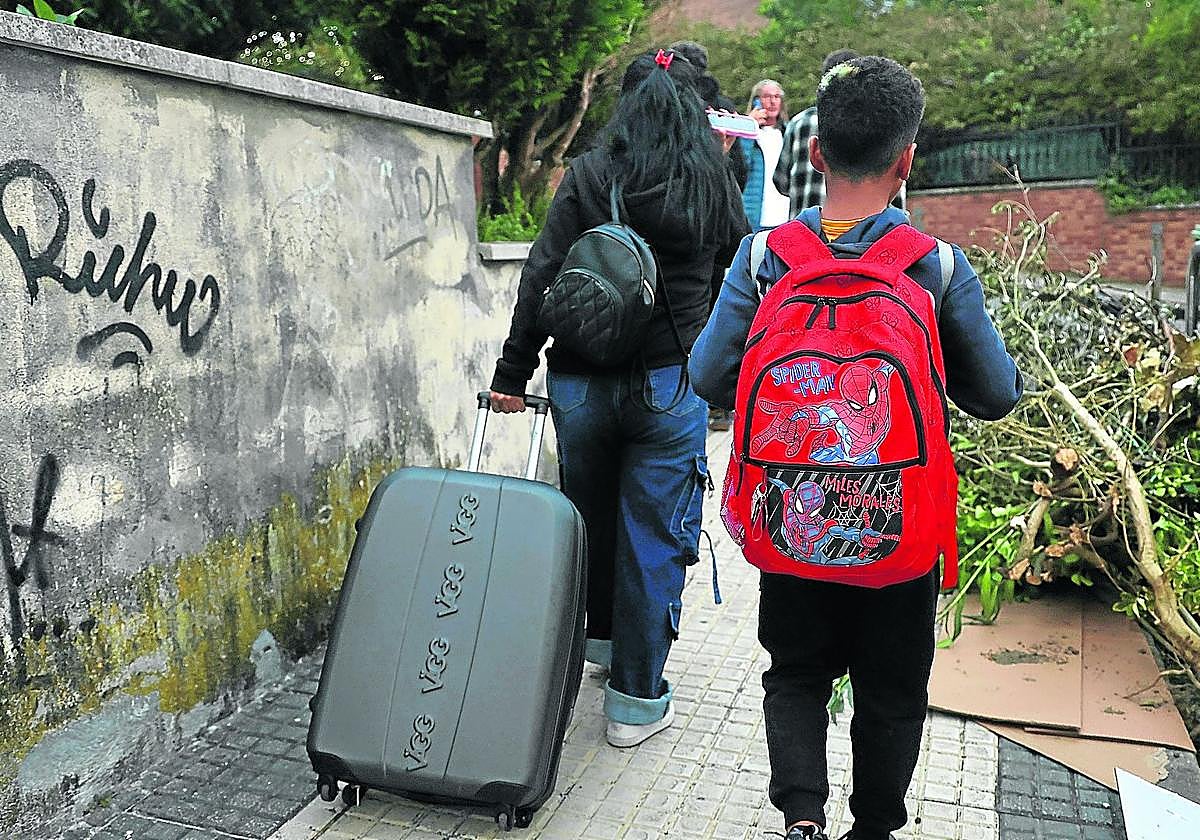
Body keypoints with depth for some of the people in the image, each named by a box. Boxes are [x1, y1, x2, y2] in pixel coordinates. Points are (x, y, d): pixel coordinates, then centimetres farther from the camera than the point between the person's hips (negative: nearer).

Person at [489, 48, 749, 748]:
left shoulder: (588, 176, 0)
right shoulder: (715, 184, 4)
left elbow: (541, 280, -3)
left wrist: (513, 373, 1)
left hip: (582, 382, 1)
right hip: (671, 386, 0)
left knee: (591, 517, 20)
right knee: (654, 536, 7)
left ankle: (603, 637, 43)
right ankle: (637, 698, 16)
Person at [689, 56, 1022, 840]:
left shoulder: (764, 256, -10)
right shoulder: (942, 267, -13)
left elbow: (711, 377, -7)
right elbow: (997, 396, -4)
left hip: (792, 512, 1)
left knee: (797, 672, 21)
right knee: (892, 688, 20)